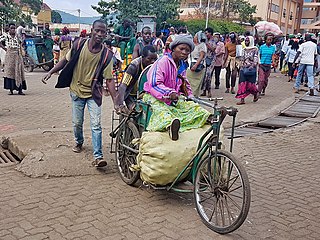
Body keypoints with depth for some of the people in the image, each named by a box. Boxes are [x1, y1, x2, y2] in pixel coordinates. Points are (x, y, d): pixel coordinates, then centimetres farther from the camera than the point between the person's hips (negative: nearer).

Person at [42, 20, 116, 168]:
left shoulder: (106, 55, -13)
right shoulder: (79, 44, -9)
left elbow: (109, 80, -12)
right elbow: (66, 60, 5)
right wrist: (50, 73, -1)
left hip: (94, 93, -2)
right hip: (77, 90, 2)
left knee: (96, 124, -9)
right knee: (77, 123, 12)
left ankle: (98, 156, -5)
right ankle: (79, 143, 41)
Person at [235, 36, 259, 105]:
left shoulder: (255, 49, -2)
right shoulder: (244, 50, 14)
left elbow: (256, 59, -8)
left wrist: (252, 66, -19)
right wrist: (241, 66, 6)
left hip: (251, 69, -5)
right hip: (243, 68, 5)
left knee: (250, 83, -4)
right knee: (242, 83, -2)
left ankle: (255, 95, 24)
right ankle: (242, 99, -1)